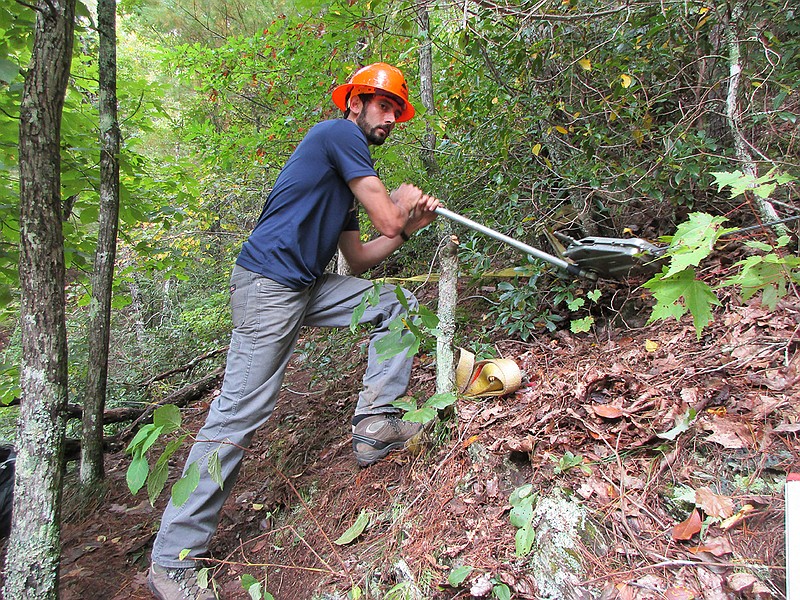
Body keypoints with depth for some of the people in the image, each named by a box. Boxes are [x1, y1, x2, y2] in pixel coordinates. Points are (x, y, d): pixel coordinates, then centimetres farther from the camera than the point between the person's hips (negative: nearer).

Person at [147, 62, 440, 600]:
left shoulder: (344, 174, 21)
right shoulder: (340, 134, -5)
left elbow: (359, 258, 20)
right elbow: (387, 218, -12)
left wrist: (409, 226, 13)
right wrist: (403, 200, 11)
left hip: (308, 287, 10)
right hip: (269, 286, -10)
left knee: (398, 305, 9)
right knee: (240, 415, -9)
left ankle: (374, 423, 5)